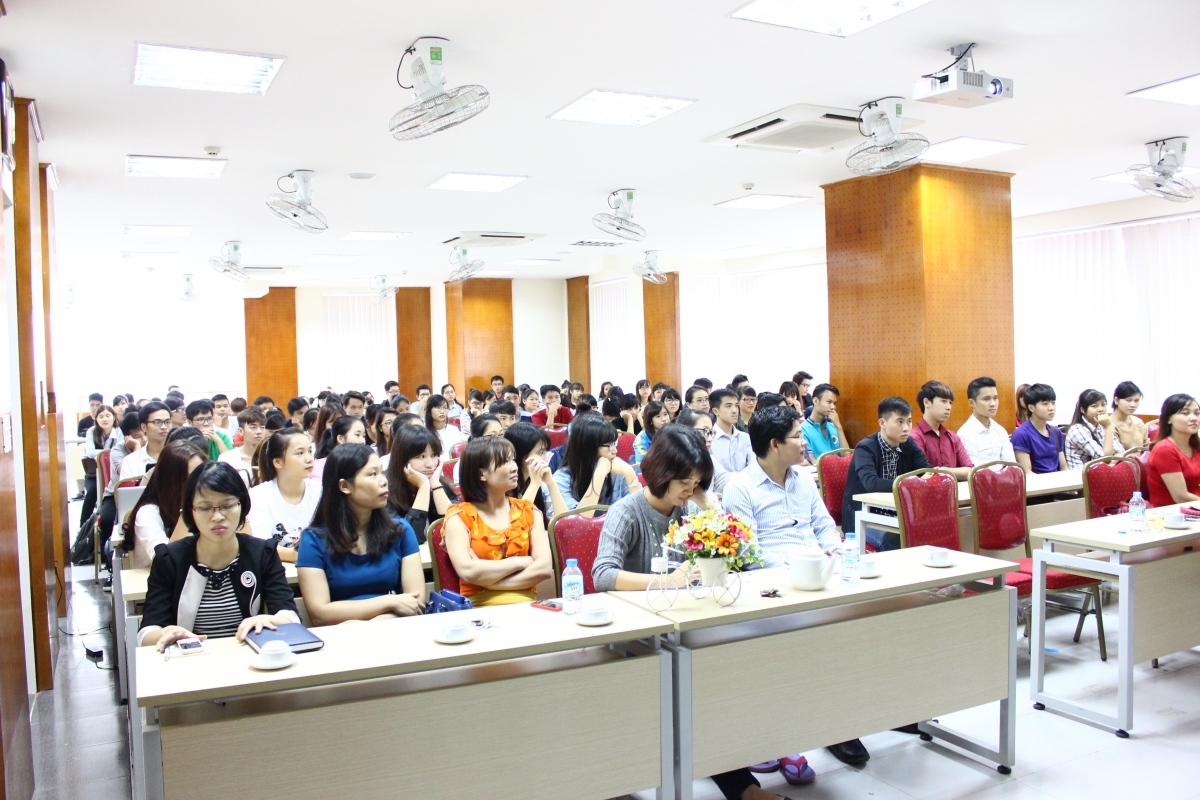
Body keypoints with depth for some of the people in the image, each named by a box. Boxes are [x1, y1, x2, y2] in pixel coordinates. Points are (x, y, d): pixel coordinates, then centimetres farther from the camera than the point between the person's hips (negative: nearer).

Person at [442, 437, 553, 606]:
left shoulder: (528, 511, 13)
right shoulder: (459, 517, 4)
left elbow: (544, 567, 0)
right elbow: (467, 572, -12)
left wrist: (486, 575, -8)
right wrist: (521, 562, -4)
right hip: (480, 609, -1)